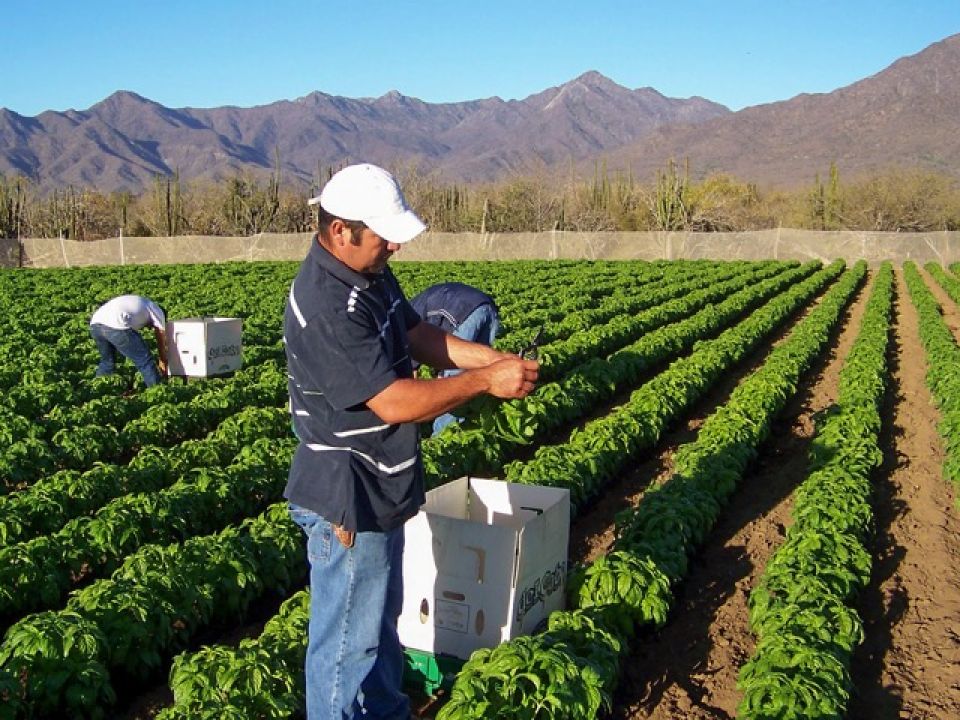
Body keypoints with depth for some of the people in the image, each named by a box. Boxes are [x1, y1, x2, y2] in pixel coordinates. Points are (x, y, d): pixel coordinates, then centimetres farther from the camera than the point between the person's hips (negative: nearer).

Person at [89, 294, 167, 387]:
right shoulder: (157, 311, 22)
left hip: (95, 323, 8)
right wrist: (163, 364, 42)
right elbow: (161, 342, 27)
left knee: (107, 361, 30)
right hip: (116, 326, -8)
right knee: (145, 361, 4)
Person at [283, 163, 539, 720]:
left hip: (382, 489, 10)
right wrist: (487, 381, -23)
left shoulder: (371, 274, 2)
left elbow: (419, 335, 9)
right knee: (349, 638, 8)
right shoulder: (326, 310, -29)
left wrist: (497, 358, -4)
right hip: (349, 501, -10)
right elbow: (394, 403, -29)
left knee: (382, 616, 27)